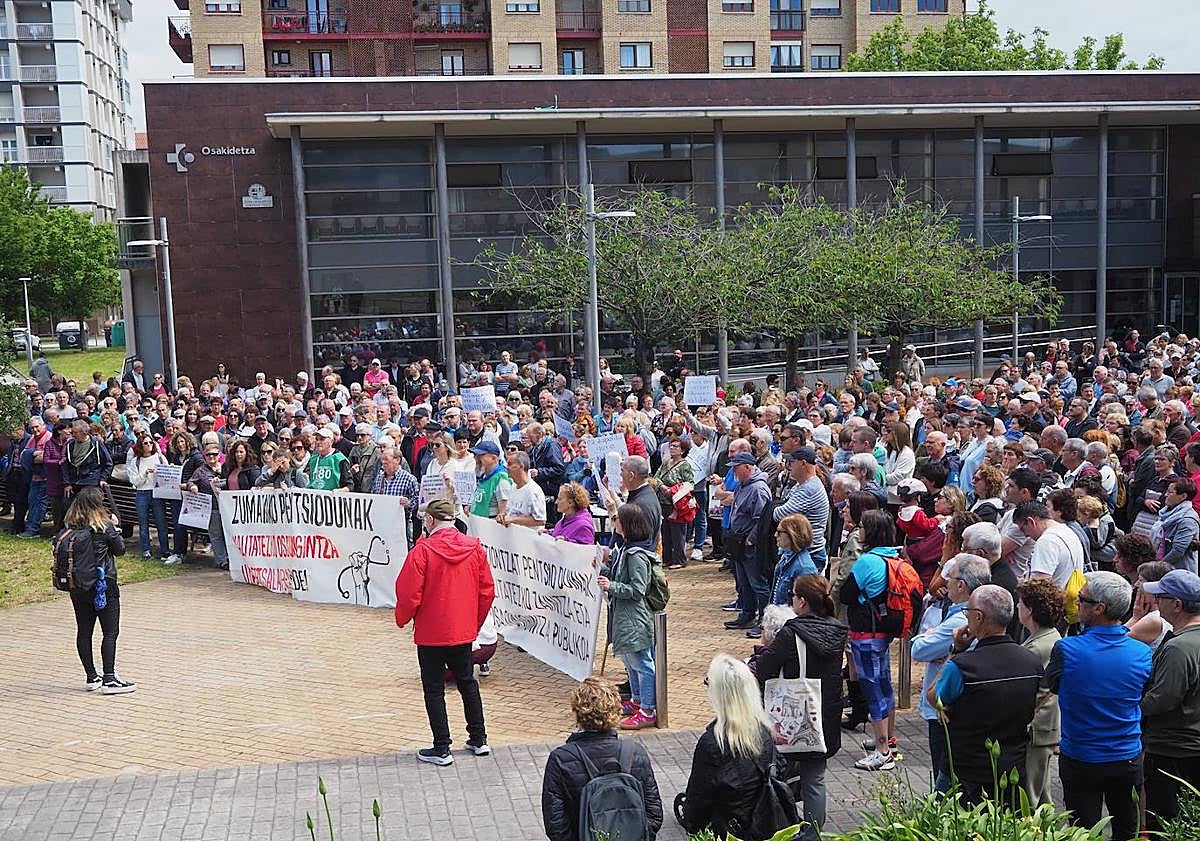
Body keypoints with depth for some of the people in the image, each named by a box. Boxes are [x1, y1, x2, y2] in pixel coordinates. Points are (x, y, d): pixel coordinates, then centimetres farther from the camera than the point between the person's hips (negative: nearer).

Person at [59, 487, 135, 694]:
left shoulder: (70, 528, 0)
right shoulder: (105, 526, -12)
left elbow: (57, 549, 6)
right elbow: (120, 550, -3)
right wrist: (114, 527, 8)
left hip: (77, 587, 5)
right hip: (103, 586, -5)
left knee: (84, 631, 12)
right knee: (110, 632, 1)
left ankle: (92, 677, 20)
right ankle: (109, 680, -2)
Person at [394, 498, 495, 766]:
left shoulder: (423, 550, -17)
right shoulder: (475, 547, -2)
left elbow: (409, 593, -16)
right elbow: (487, 590, 3)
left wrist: (402, 619, 4)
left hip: (431, 633, -5)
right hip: (464, 632, 5)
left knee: (434, 690, 7)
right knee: (467, 683, 20)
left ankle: (441, 749, 12)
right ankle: (479, 739, 27)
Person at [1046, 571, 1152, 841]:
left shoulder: (1066, 649, -22)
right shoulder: (1141, 653, -14)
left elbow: (1053, 685, -4)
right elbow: (1142, 696, 5)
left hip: (1079, 759, -2)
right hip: (1128, 759, 3)